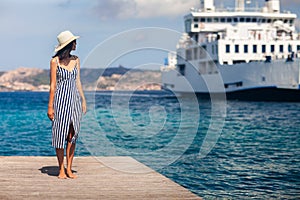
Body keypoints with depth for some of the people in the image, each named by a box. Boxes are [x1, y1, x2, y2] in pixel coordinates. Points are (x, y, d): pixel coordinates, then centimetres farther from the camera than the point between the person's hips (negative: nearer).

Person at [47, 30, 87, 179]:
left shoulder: (76, 60, 9)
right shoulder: (55, 61, -5)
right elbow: (53, 85, -5)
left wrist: (83, 100, 8)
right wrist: (50, 106, -7)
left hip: (74, 100, 5)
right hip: (61, 99, -4)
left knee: (72, 135, 3)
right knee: (60, 135, -1)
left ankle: (69, 169, 9)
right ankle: (61, 170, 6)